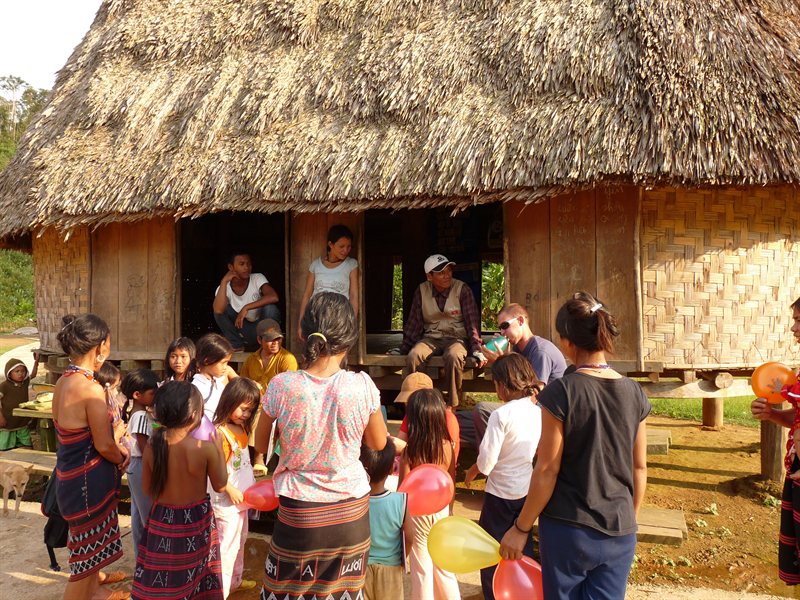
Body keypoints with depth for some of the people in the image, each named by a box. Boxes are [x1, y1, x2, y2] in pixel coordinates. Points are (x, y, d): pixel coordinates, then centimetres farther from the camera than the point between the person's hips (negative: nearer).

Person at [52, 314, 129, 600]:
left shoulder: (63, 381, 1)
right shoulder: (91, 389, -26)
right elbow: (103, 446, -20)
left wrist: (116, 446, 8)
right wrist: (121, 460, 0)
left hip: (69, 474, 9)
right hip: (88, 480, -9)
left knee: (90, 544, 30)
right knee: (87, 555, 9)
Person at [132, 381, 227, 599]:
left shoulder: (152, 446, -12)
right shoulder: (206, 448, -22)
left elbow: (148, 488, 1)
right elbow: (220, 485, -6)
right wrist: (219, 449, 2)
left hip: (163, 518, 2)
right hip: (195, 519, -2)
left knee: (159, 582, 18)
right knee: (192, 572, 19)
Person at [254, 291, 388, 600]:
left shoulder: (281, 386, -15)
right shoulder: (362, 386, -15)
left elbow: (261, 445, 1)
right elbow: (378, 443, 2)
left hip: (299, 511, -1)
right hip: (351, 510, 1)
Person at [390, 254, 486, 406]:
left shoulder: (462, 290, -6)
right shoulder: (422, 291, 2)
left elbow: (472, 321, -7)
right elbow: (414, 322, 8)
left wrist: (476, 350, -15)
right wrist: (403, 348, 6)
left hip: (456, 338, -2)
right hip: (430, 338, 3)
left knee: (453, 357, -37)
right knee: (413, 357, -29)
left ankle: (452, 405, -24)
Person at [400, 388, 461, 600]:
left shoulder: (409, 452, -19)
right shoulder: (447, 446, -10)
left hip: (417, 512, -3)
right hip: (441, 509, 3)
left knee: (422, 570, 11)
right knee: (444, 566, 19)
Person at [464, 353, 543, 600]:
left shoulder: (501, 415, -22)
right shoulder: (538, 410, -4)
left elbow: (486, 459, -19)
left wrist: (470, 473, -1)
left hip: (501, 492, -6)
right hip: (528, 489, 6)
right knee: (522, 546, 21)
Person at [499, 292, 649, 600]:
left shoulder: (561, 393, -16)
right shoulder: (633, 392, -3)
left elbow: (547, 471, -13)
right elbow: (639, 468, 5)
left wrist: (521, 528, -3)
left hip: (568, 531, -4)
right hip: (620, 533, 4)